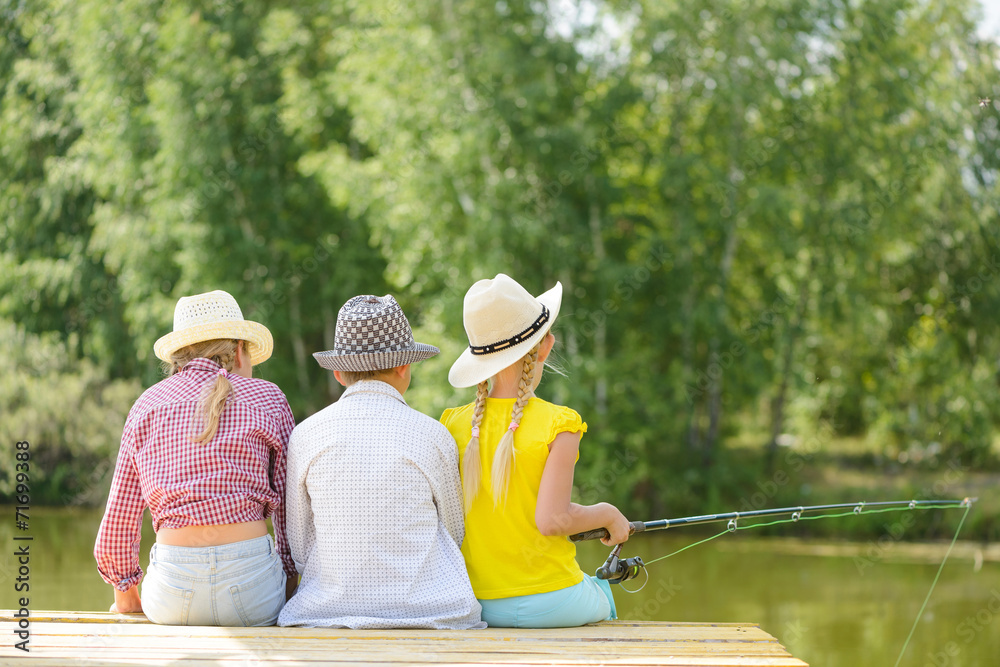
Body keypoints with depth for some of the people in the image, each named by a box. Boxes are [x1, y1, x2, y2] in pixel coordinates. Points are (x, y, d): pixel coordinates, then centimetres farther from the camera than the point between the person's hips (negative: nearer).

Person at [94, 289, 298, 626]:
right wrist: (289, 582, 19)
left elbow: (120, 513, 11)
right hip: (250, 579, -2)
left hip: (171, 586, 2)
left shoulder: (147, 405, 10)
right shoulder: (267, 400, 5)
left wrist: (125, 591, 24)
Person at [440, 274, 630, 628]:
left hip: (477, 606, 4)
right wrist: (606, 514, -4)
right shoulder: (559, 425, -15)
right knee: (602, 597, 32)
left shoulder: (456, 424, -3)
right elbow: (552, 520, -21)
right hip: (547, 605, -4)